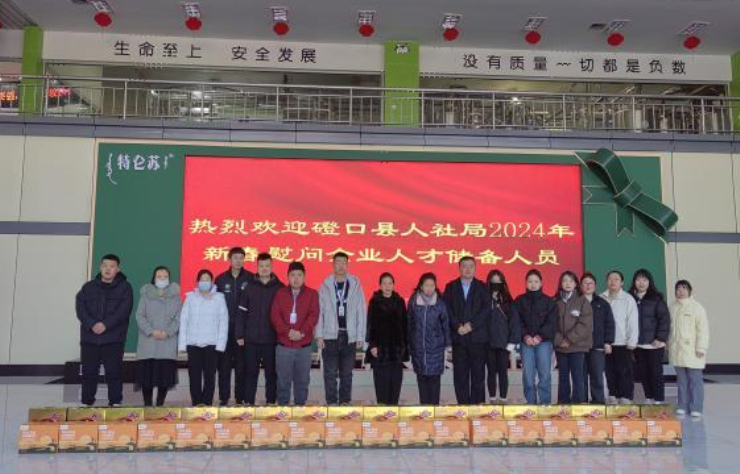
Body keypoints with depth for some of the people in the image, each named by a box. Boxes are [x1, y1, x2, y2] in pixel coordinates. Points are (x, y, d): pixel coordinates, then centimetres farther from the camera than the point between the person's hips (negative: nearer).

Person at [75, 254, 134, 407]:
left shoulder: (125, 287, 5)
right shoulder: (88, 287, 13)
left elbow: (124, 310, -7)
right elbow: (80, 308, 1)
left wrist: (106, 325, -18)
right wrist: (91, 324, -14)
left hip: (113, 338, -2)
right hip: (89, 337, 3)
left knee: (114, 372, -3)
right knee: (89, 372, 5)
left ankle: (115, 403, 4)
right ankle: (87, 403, 15)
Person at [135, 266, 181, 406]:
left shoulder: (175, 296, 9)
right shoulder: (146, 295, 9)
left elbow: (179, 318, 3)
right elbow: (139, 316, 2)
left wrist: (167, 332, -12)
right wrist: (151, 331, -12)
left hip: (168, 342, 0)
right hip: (148, 341, 0)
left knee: (165, 374, -3)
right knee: (147, 374, -3)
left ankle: (160, 404, 8)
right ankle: (147, 405, 6)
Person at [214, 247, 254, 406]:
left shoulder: (251, 279, 1)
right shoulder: (221, 279, 5)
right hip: (225, 328, 1)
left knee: (241, 365, 3)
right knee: (224, 365, 3)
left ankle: (240, 398, 12)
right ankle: (224, 398, 12)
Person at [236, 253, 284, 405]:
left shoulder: (280, 288, 1)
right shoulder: (250, 287, 4)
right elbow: (241, 312, 3)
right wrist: (239, 335, -2)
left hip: (272, 339, -1)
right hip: (251, 339, 1)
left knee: (271, 372, 7)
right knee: (250, 371, 6)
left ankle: (271, 401, 17)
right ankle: (248, 402, 15)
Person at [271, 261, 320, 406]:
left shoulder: (312, 294, 5)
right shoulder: (280, 293, 7)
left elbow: (313, 315, -5)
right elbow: (275, 315, -2)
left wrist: (302, 332, -18)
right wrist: (287, 331, -15)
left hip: (305, 345, 0)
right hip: (283, 344, 0)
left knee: (302, 379, 7)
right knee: (283, 379, 5)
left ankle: (300, 406, 17)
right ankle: (282, 406, 15)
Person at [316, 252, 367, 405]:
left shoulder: (355, 285, 3)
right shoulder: (325, 286, 3)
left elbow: (361, 312, 1)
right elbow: (318, 312, 1)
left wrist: (361, 337, -3)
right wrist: (319, 335, -6)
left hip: (349, 337, 1)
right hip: (330, 336, 0)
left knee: (346, 373, 9)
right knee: (330, 373, 3)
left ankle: (345, 401, 19)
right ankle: (331, 402, 12)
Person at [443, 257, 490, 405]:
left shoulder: (482, 287, 9)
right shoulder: (451, 287, 11)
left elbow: (486, 308, -2)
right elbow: (447, 309, 1)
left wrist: (471, 325, -12)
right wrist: (458, 326, -11)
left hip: (478, 336, 0)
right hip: (458, 337, 1)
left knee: (478, 374, 1)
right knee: (460, 375, 2)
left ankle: (478, 404, 7)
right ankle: (463, 404, 8)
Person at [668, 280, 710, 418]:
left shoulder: (696, 307, -6)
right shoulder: (672, 307, 10)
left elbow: (703, 329, -9)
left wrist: (701, 348, -14)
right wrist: (668, 345, 13)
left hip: (692, 350, -4)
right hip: (677, 350, 5)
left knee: (695, 380, 0)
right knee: (681, 380, 10)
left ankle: (696, 408, 7)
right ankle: (683, 406, 18)